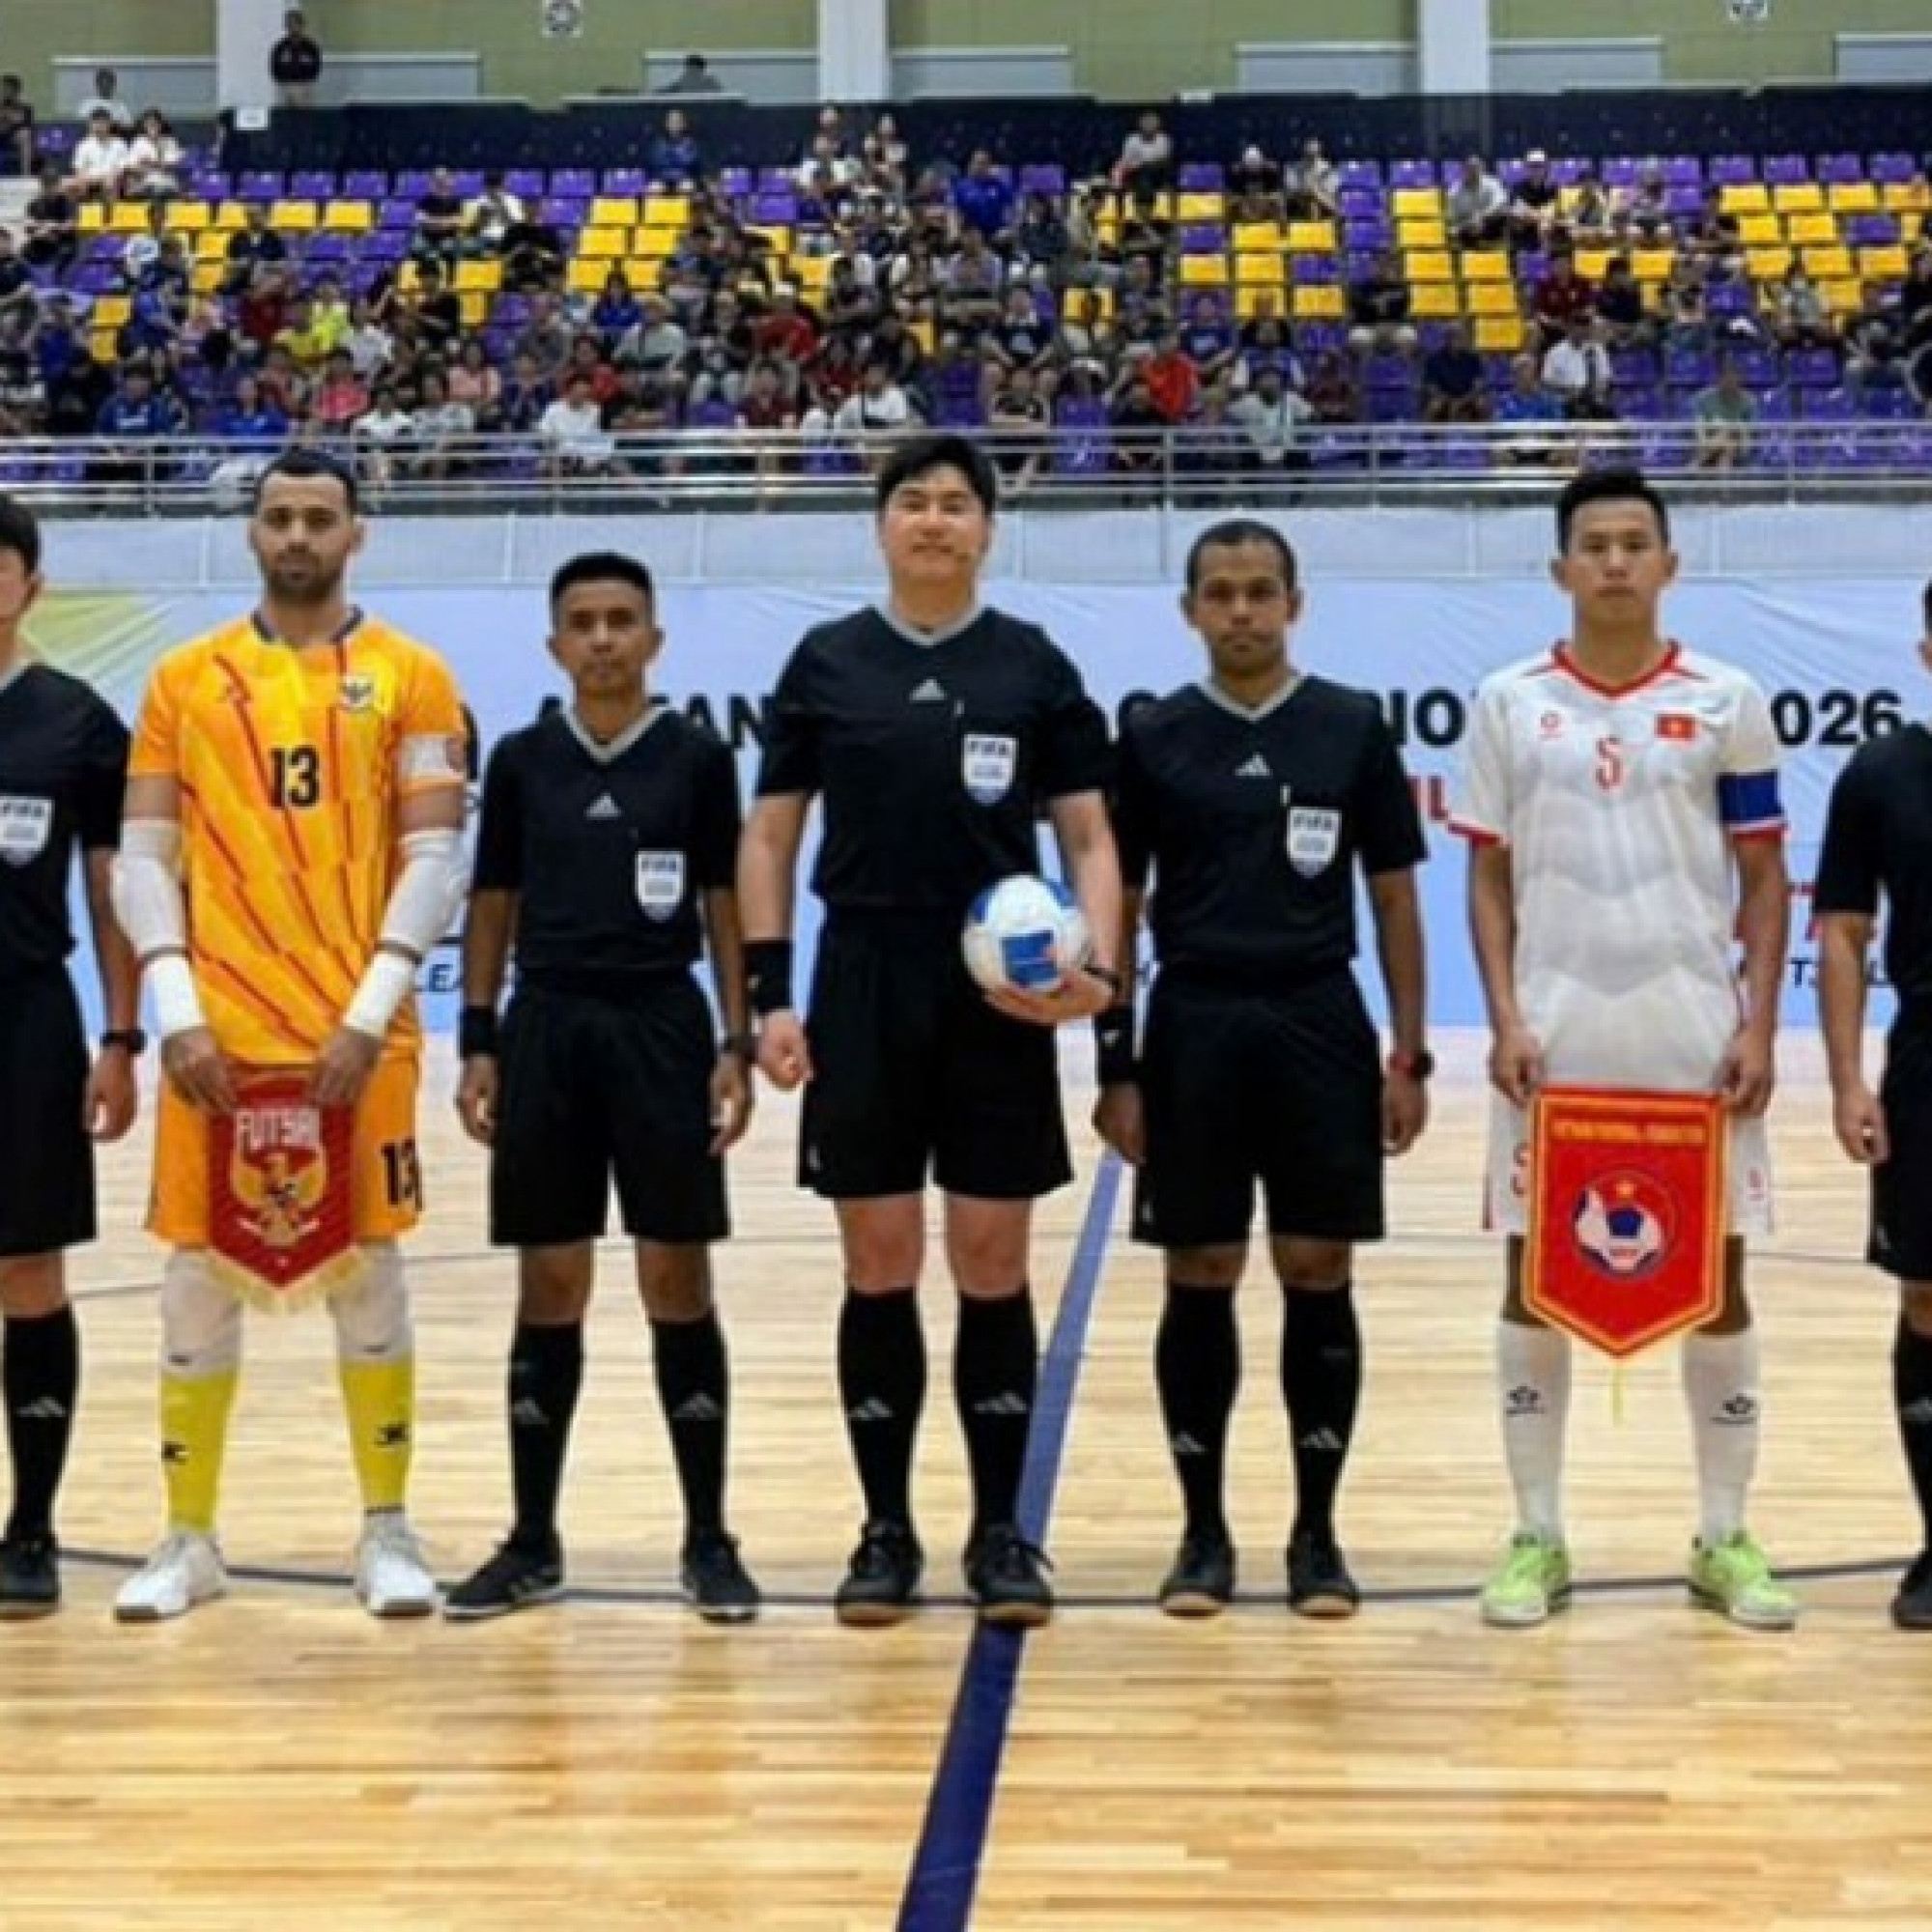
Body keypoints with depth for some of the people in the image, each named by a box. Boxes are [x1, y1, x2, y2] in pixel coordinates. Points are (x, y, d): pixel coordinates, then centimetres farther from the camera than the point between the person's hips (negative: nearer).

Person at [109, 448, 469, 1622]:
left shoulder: (410, 678, 3)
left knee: (369, 1272, 3)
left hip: (358, 1034, -2)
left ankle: (389, 1532, 14)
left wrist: (371, 1016, -12)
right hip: (216, 1033, 2)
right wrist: (178, 1014, -7)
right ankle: (190, 1540, 16)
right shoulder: (186, 679, 8)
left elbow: (437, 857, -2)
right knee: (197, 1277, 5)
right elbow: (144, 857, 5)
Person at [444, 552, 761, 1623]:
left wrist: (736, 1045, -4)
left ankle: (707, 1540, 8)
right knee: (548, 1288, 6)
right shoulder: (520, 761, 6)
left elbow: (725, 910, 3)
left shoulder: (696, 758, 2)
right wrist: (478, 1043, 2)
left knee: (678, 1283, 0)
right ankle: (533, 1543, 14)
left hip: (662, 1030, -1)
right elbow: (492, 908, 9)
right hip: (547, 1031, 2)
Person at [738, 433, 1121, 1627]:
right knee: (879, 1268, 4)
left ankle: (1001, 1530, 14)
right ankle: (887, 1532, 14)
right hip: (865, 986, 1)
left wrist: (1098, 965, -15)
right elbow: (771, 836, 7)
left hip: (1000, 995, 0)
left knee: (993, 1267, 3)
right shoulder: (826, 663, 5)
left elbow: (1089, 837, 3)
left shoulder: (1035, 667, 4)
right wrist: (771, 996, -2)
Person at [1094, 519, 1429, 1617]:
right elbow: (1118, 908, 6)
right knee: (1201, 1280, 4)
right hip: (1194, 1028, 0)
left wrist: (1409, 1054, 1)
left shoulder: (1353, 727, 3)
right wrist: (1115, 1064, 1)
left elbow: (1395, 900, 6)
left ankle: (1317, 1534, 13)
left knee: (1318, 1276, 2)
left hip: (1320, 1026, 0)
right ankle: (1205, 1533, 15)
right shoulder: (1153, 737, 4)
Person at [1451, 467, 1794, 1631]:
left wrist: (1758, 1028, -5)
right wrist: (1507, 1019, -6)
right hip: (1553, 1035, 0)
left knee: (1715, 1277, 5)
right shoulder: (1510, 704, 4)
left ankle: (1727, 1541, 17)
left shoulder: (1727, 703, 2)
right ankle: (1539, 1539, 15)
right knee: (1537, 1279, 4)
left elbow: (1766, 879, 4)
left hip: (1694, 1032, 0)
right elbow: (1490, 876, 5)